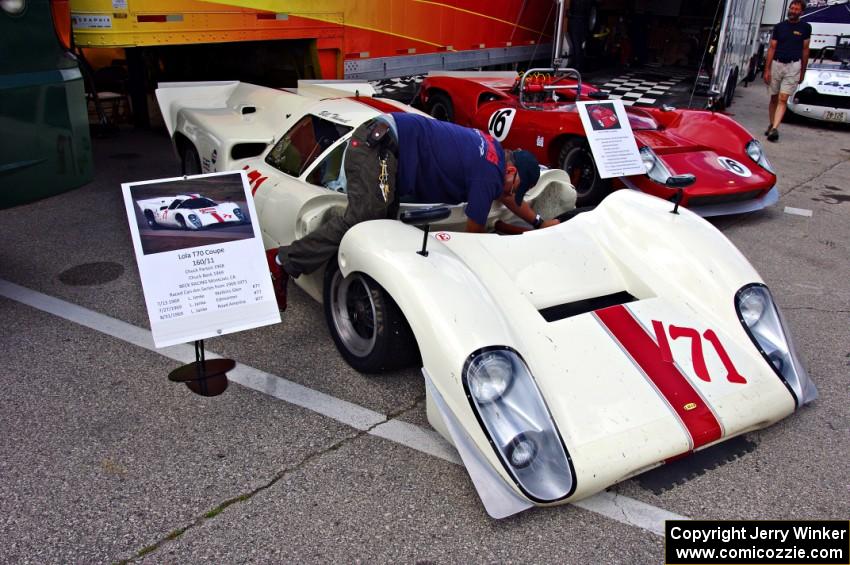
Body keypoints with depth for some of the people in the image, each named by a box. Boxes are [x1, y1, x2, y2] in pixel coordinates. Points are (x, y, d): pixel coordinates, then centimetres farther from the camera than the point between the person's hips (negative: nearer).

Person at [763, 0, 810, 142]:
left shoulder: (805, 28, 5)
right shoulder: (779, 27, 7)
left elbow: (805, 50, 9)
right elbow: (772, 48, 6)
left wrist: (803, 72, 8)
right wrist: (767, 69, -1)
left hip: (793, 66, -2)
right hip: (776, 64, 2)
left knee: (783, 99, -11)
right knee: (774, 98, 9)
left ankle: (775, 128, -19)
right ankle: (771, 125, 23)